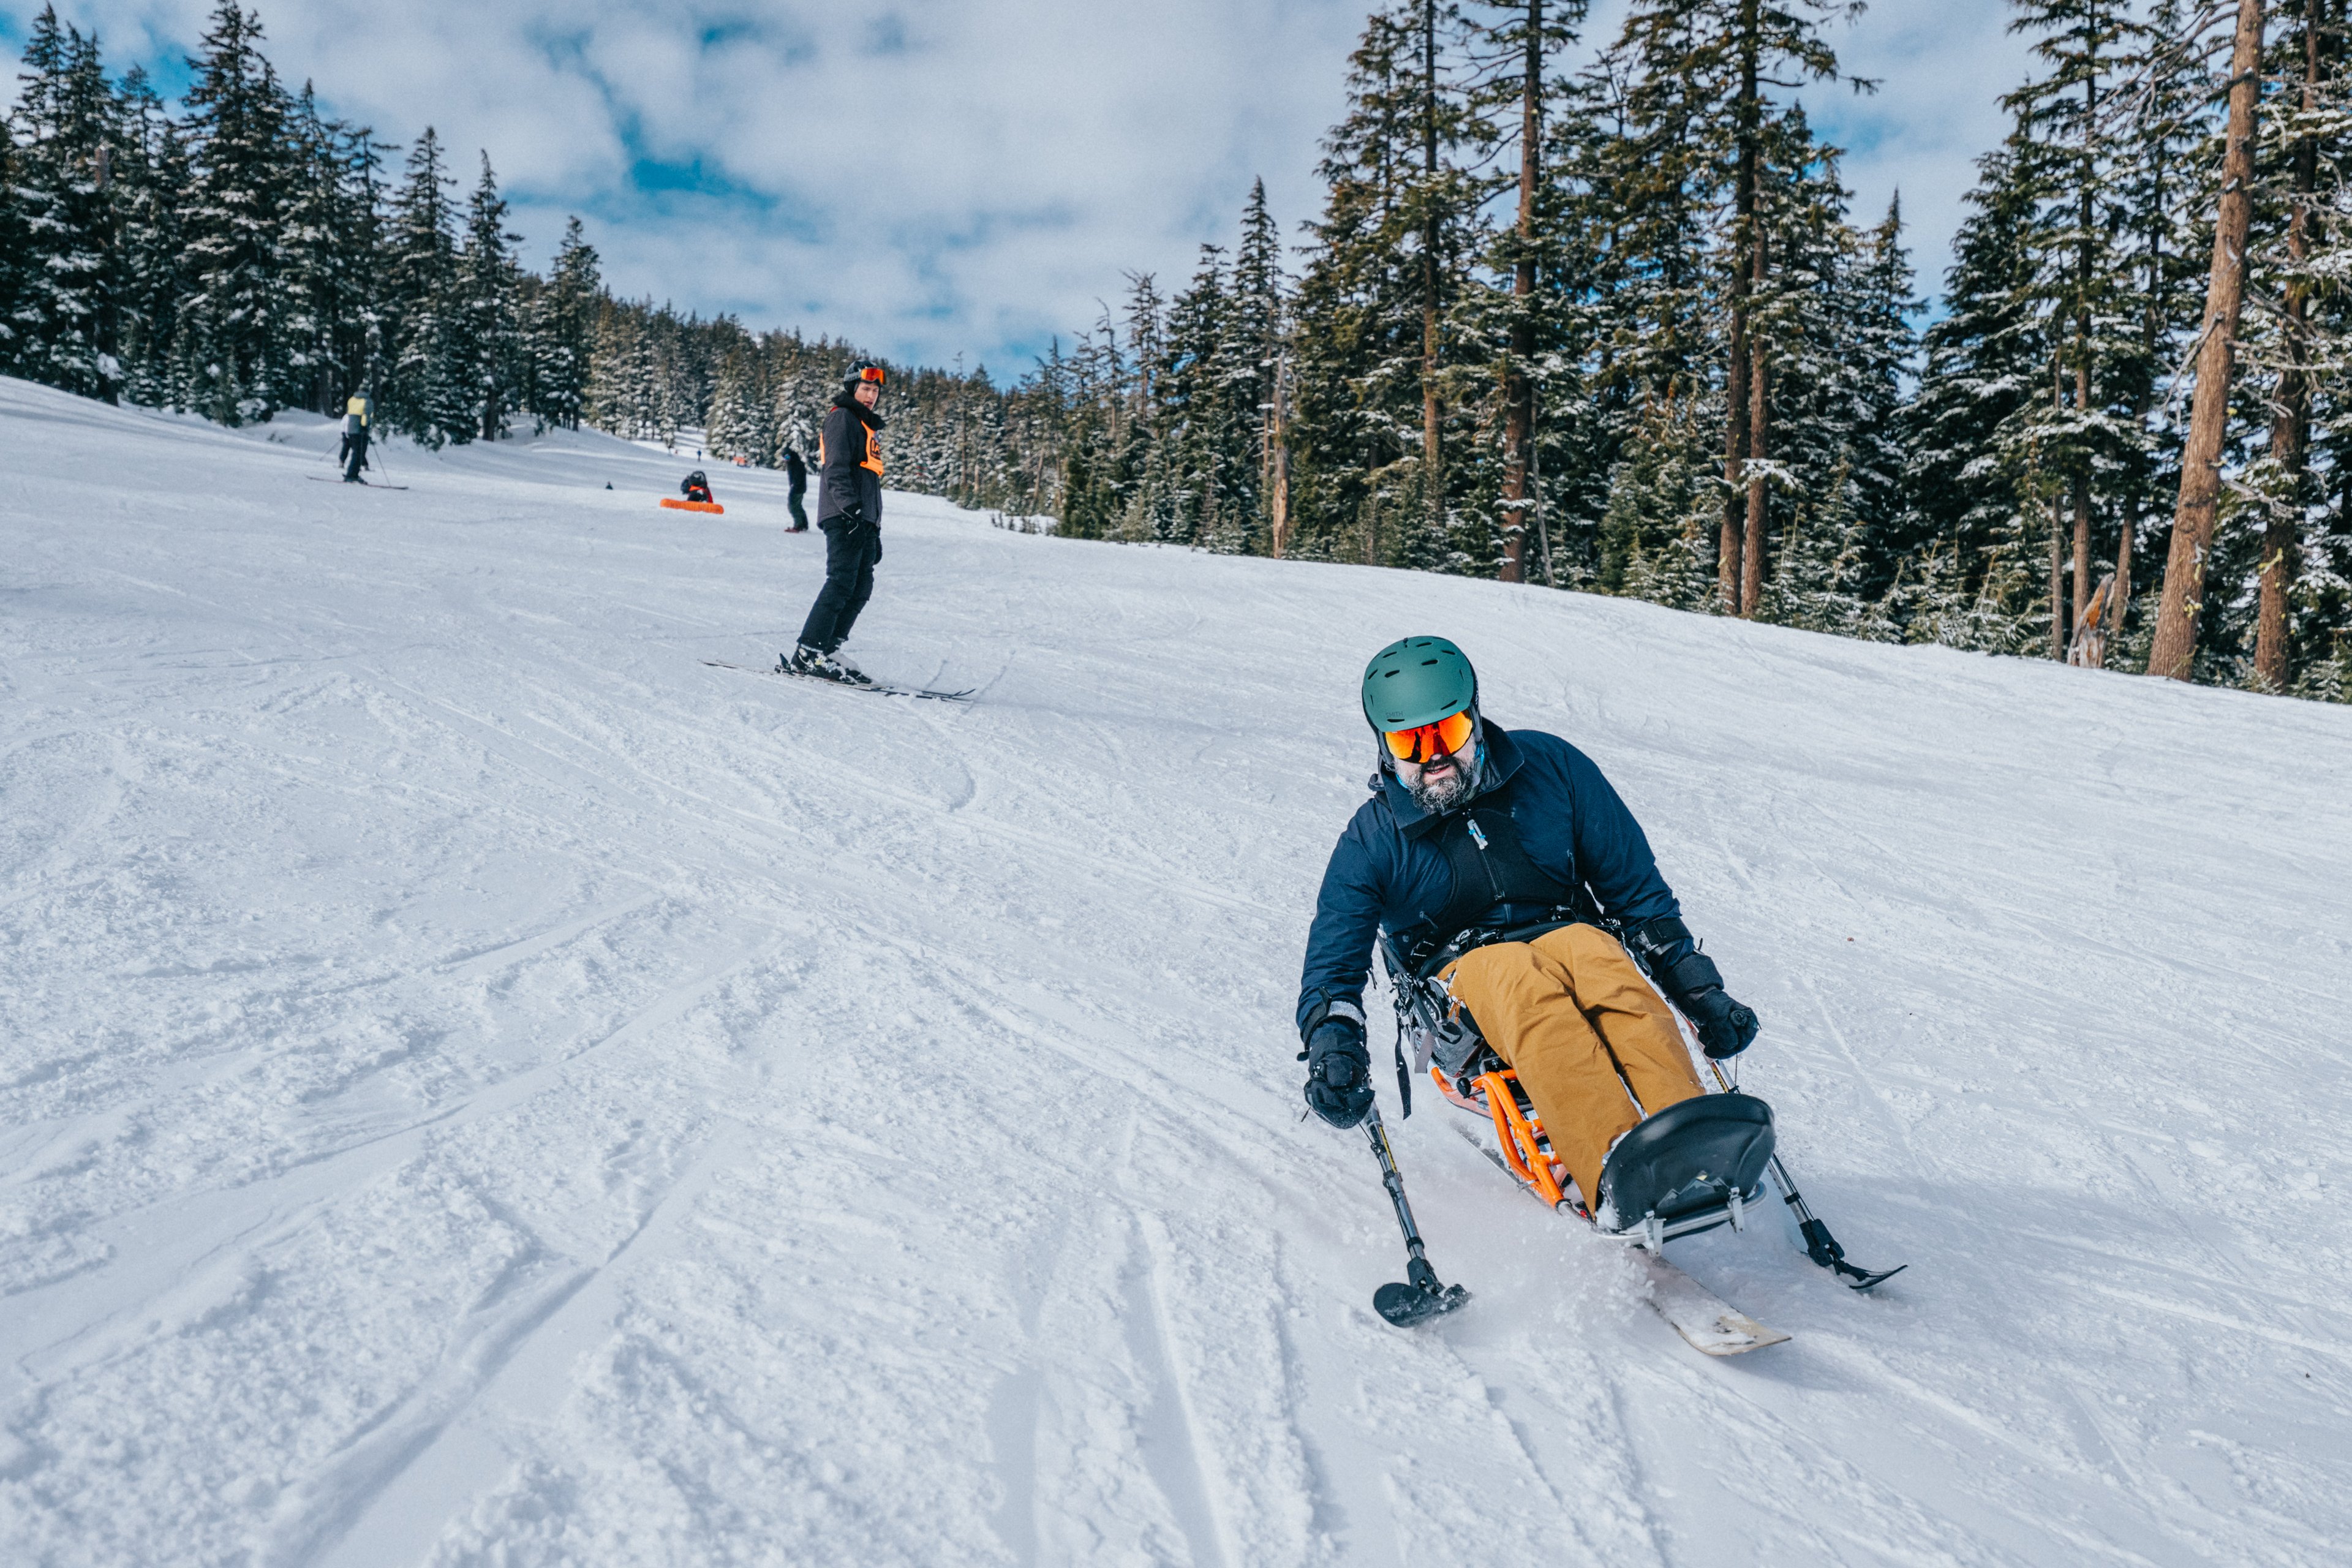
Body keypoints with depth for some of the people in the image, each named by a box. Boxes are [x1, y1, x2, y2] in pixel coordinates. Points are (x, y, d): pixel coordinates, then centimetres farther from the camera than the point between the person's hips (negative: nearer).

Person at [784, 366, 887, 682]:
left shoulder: (868, 427, 28)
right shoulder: (842, 418, 0)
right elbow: (836, 468, -14)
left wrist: (875, 531, 25)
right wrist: (850, 507, -27)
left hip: (863, 520, 9)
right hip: (844, 518, -9)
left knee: (861, 589, 3)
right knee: (841, 583, -16)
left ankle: (825, 652, 3)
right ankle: (807, 655, -18)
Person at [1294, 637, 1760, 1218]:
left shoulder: (1549, 766, 6)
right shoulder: (1373, 839, 4)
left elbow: (1636, 886, 11)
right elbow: (1332, 963, 0)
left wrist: (1700, 992, 5)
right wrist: (1333, 1045, -21)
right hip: (1465, 966, -1)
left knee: (1609, 969, -35)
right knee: (1532, 991, -37)